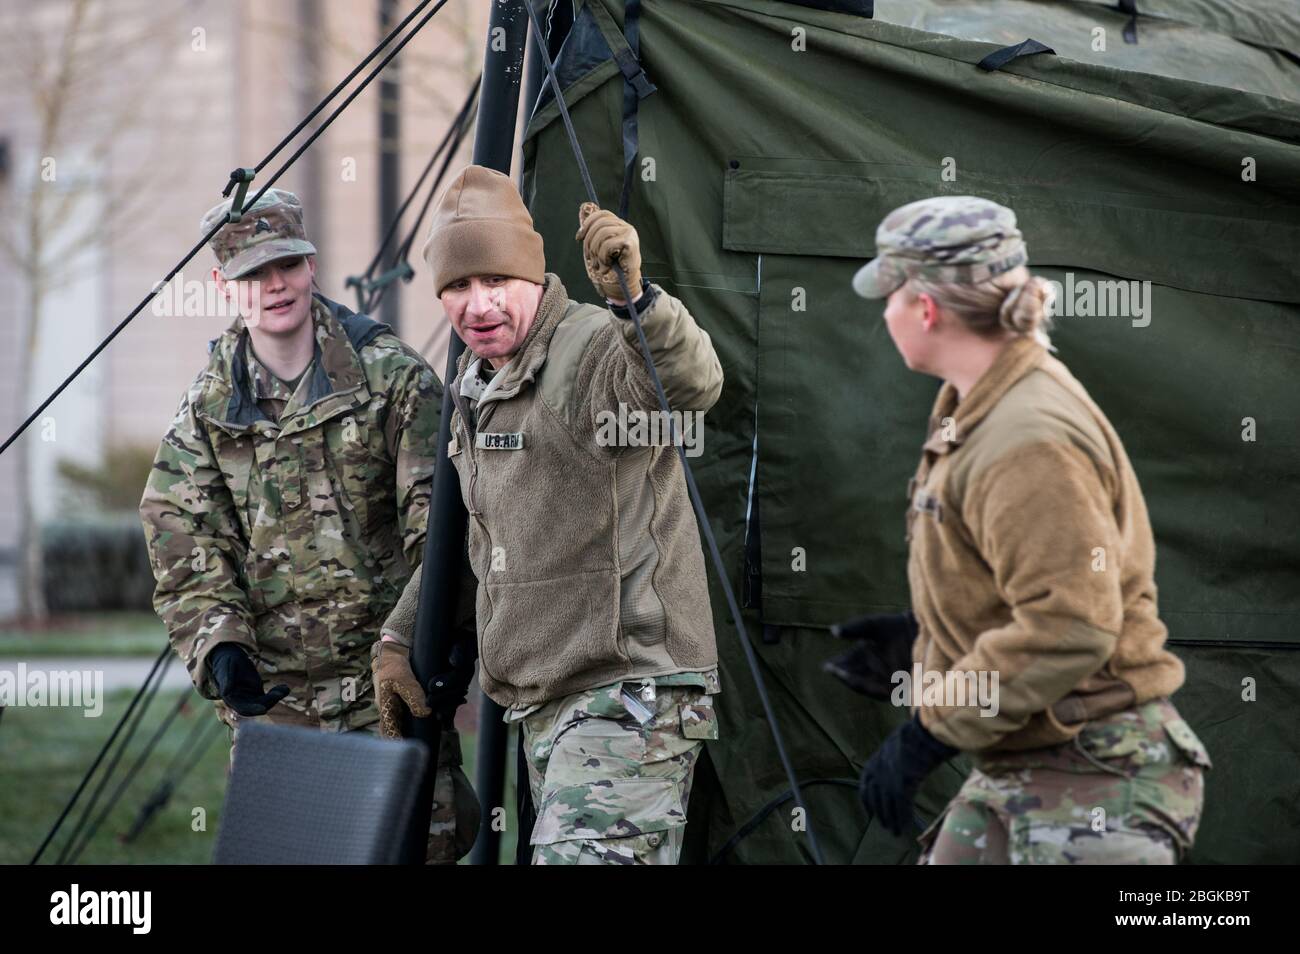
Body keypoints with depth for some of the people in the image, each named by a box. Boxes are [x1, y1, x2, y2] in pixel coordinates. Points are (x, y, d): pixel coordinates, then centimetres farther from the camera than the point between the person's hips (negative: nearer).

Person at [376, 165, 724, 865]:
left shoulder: (594, 350, -14)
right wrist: (401, 633, 29)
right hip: (547, 702, 10)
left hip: (626, 694, -10)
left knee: (582, 857, -20)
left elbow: (692, 385, -38)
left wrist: (632, 297, -55)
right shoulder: (476, 382, 16)